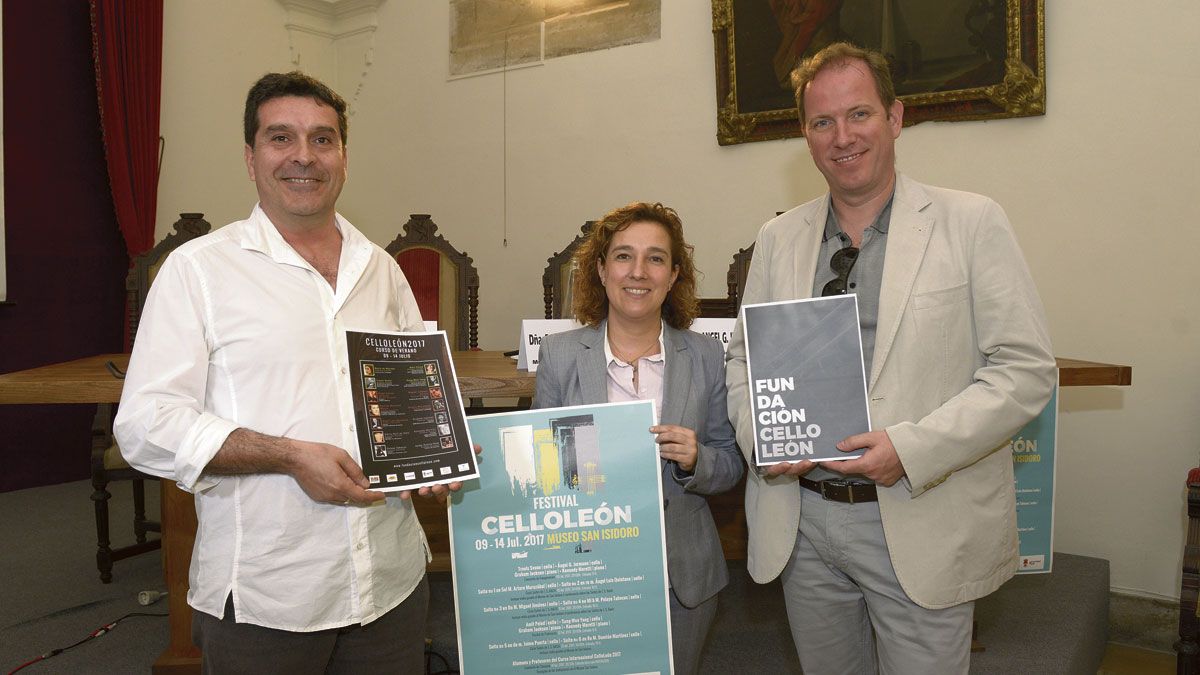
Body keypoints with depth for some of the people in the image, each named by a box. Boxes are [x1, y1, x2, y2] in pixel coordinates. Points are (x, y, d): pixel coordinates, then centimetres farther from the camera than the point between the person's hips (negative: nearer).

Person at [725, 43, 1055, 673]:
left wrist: (913, 447, -19)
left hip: (921, 527, -3)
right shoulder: (778, 238, 7)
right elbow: (743, 358, 13)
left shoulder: (972, 223, -4)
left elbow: (1026, 368, -8)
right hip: (801, 521, 4)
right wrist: (759, 434, -7)